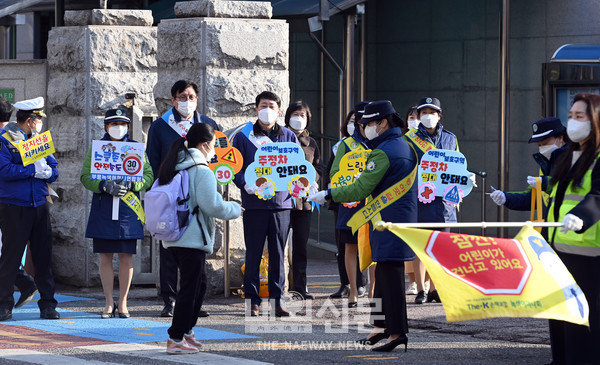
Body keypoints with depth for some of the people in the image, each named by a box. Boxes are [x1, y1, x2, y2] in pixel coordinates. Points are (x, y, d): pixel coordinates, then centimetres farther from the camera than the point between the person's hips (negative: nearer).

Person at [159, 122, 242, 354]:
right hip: (193, 239, -9)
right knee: (191, 288, -2)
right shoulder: (201, 171, -13)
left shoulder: (172, 168, 13)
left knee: (196, 285, 20)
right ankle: (176, 339, -3)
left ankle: (186, 330, 23)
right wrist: (235, 209, -2)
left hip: (173, 238, 9)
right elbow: (212, 205, -20)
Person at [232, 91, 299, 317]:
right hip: (254, 203, -2)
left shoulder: (288, 136, 12)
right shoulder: (244, 137, 5)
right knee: (253, 253, 0)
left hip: (281, 203, 2)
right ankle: (252, 299, 6)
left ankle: (277, 299, 9)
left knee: (278, 253, 4)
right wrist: (246, 184, -17)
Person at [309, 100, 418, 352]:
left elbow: (360, 189, -18)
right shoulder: (406, 147, 16)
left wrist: (327, 195, -11)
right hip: (404, 217, 10)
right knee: (383, 273, 15)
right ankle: (381, 326, 21)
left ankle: (397, 332, -12)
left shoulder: (383, 152, -14)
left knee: (390, 275, -10)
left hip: (388, 222, -10)